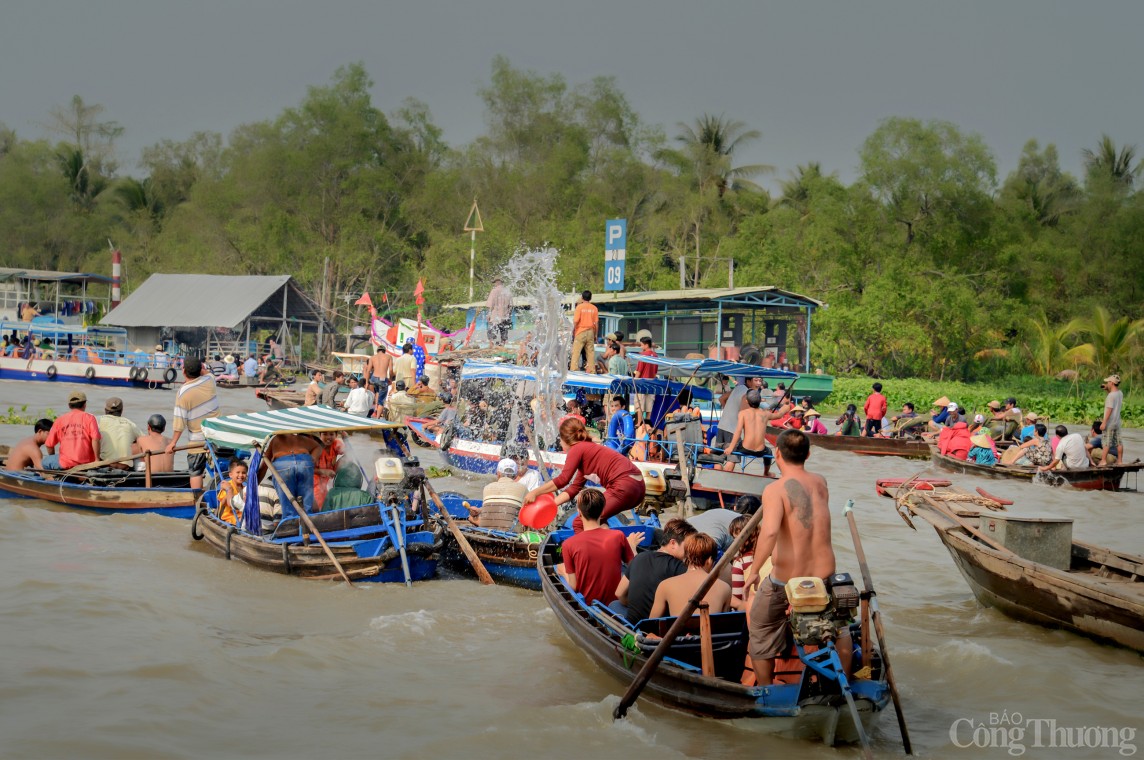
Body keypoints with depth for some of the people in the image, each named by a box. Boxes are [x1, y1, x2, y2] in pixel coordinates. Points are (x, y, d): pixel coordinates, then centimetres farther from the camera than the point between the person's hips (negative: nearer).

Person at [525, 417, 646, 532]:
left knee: (580, 523, -1)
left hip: (624, 487, -10)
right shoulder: (587, 449, 26)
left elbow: (562, 480, -9)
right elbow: (574, 488, 25)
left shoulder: (577, 449, 0)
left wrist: (535, 492, 0)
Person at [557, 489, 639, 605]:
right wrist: (632, 546, 19)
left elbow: (574, 586, -14)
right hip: (616, 599, 1)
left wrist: (563, 572, 8)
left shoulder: (569, 544, -18)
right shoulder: (618, 536, -14)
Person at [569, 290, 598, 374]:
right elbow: (596, 323, 3)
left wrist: (573, 332, 2)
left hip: (580, 332, -3)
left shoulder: (579, 307, -6)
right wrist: (595, 335, 11)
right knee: (590, 352, 5)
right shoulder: (594, 308, 3)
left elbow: (575, 321, -10)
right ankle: (591, 370, 3)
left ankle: (573, 369, -7)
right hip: (590, 332, 3)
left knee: (576, 352, -1)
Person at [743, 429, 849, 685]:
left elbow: (769, 531, -32)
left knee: (761, 629, 23)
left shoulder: (775, 490, -17)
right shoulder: (821, 483, 1)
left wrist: (754, 571, -23)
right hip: (824, 576, 4)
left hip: (784, 581, -4)